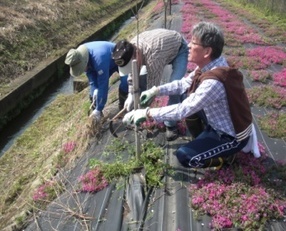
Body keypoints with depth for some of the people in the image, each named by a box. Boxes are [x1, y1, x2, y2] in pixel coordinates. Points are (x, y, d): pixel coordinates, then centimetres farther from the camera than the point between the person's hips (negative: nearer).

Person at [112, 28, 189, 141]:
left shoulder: (153, 56, -45)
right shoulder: (130, 49, -21)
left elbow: (153, 86, -38)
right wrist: (131, 95, -17)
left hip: (180, 50, -7)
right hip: (163, 47, 7)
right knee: (141, 77, -2)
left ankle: (171, 125, -8)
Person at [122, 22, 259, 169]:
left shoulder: (213, 81, -36)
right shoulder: (210, 64, -8)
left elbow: (183, 110, -34)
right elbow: (184, 83, 4)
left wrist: (146, 113, -28)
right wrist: (156, 91, -7)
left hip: (234, 136, -8)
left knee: (184, 156, -12)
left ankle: (225, 155, 7)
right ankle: (201, 140, 22)